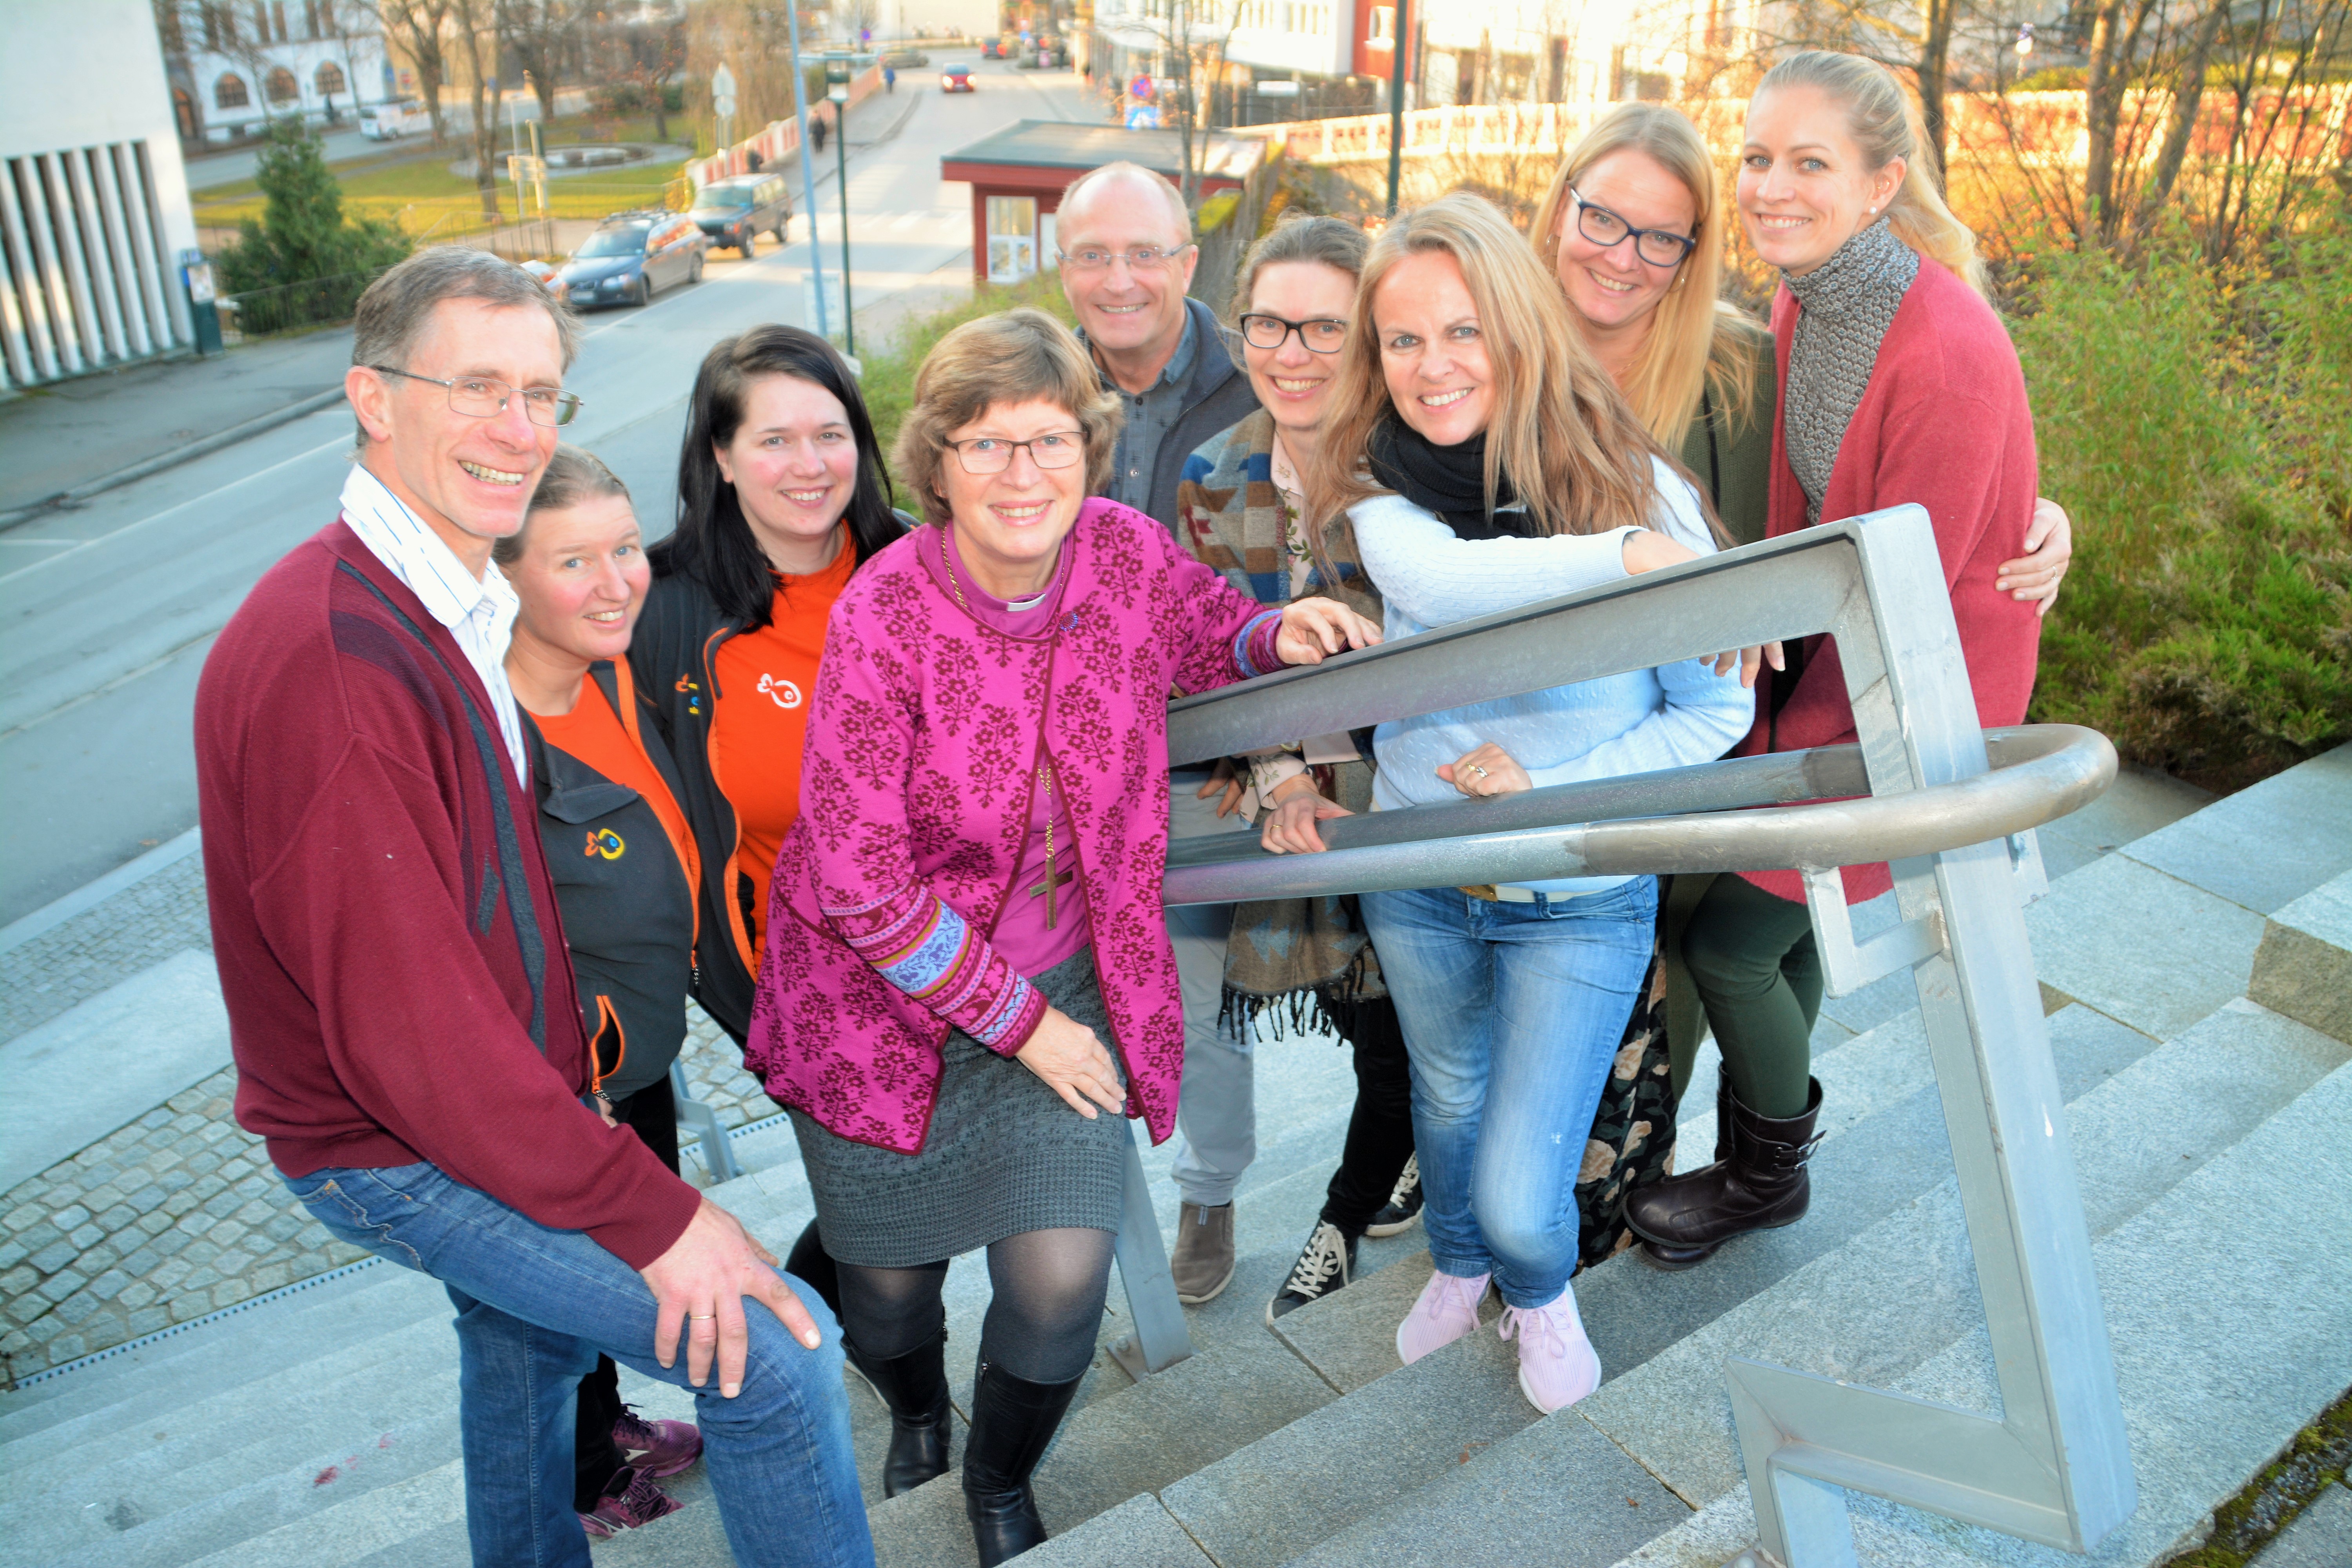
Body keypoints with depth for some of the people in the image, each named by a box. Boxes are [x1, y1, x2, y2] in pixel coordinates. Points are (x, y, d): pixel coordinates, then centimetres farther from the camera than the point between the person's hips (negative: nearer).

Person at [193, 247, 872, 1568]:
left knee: (529, 1331, 30)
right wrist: (651, 1214, -25)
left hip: (487, 1096, 10)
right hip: (400, 1157, -10)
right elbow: (405, 1023, -29)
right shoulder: (330, 659, -29)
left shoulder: (460, 604, 3)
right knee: (779, 1356, -12)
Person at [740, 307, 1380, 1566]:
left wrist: (1282, 636, -11)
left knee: (1062, 1282, -4)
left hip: (1067, 982, 2)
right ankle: (915, 1417, 54)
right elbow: (860, 882, -20)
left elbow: (1210, 633, 13)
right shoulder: (883, 616, -22)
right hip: (886, 996, -2)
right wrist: (1015, 1021, -14)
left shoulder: (1127, 549, -11)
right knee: (891, 1276, 13)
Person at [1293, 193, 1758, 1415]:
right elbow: (1437, 581, -33)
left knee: (1520, 1196, -1)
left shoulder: (1632, 484, -15)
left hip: (1579, 898, -3)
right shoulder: (1380, 488, -9)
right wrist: (1635, 557, -42)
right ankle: (1457, 1267, 60)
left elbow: (1716, 708, -9)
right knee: (1447, 1096, 27)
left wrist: (1549, 790, -21)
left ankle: (1541, 1296, 39)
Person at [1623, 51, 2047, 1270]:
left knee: (1725, 936, -2)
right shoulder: (1798, 302, -3)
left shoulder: (1948, 353, -27)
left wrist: (1791, 743, -12)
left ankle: (1769, 1175, 27)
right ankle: (1767, 1145, 40)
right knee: (1778, 917, 17)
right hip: (1825, 650, 7)